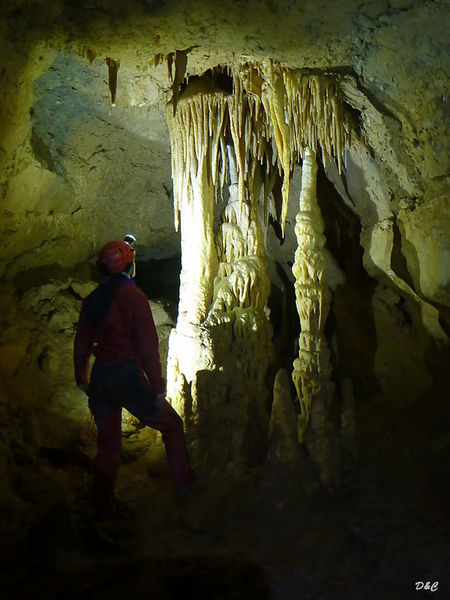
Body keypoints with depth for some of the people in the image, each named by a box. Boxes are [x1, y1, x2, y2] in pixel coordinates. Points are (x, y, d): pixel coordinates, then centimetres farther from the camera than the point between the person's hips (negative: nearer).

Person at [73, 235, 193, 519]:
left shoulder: (92, 300, 5)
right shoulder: (133, 296, -13)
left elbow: (81, 345, 11)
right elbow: (148, 347, -16)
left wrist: (82, 379, 24)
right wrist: (158, 387, -12)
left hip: (100, 379, 6)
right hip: (129, 378, -6)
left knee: (108, 443, 17)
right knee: (172, 425, 14)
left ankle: (102, 506, 23)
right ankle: (185, 485, 19)